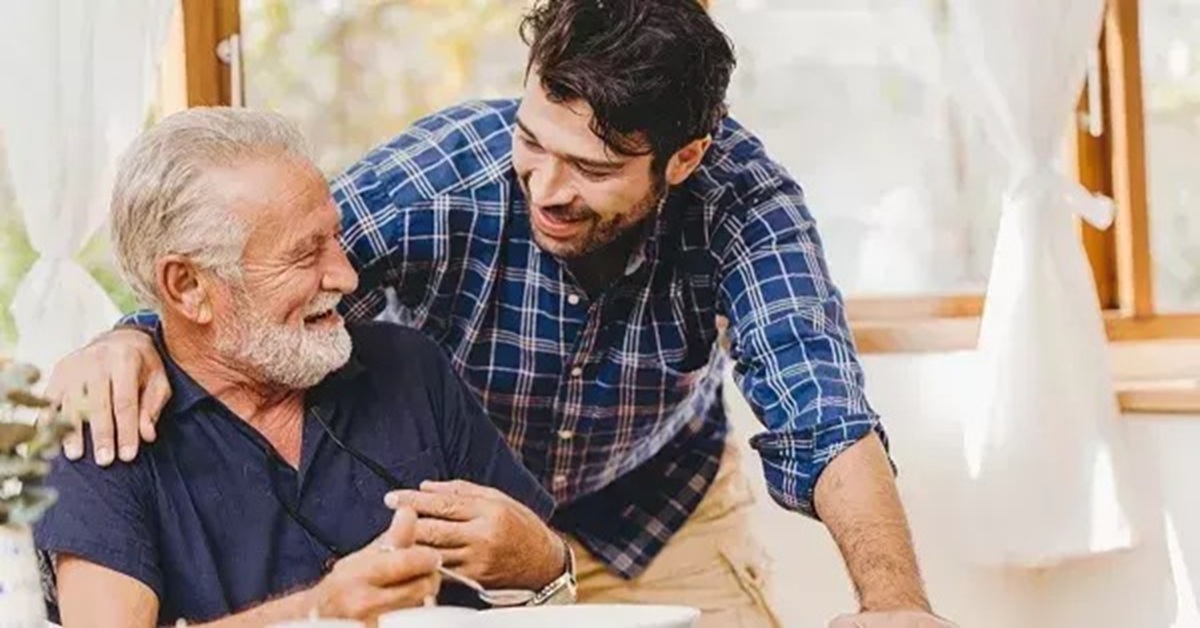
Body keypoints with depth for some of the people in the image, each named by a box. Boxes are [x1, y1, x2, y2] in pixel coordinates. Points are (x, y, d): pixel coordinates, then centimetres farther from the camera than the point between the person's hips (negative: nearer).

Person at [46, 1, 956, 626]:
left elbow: (821, 420, -34)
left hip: (664, 519, 1)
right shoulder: (435, 177, -29)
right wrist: (132, 341, -45)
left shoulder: (742, 199, -26)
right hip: (447, 516, -1)